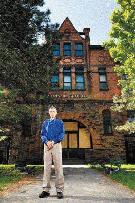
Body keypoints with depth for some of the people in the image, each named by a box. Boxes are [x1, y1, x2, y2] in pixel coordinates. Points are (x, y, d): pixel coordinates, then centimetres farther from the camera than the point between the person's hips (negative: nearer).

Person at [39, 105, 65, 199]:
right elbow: (42, 134, 9)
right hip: (47, 146, 3)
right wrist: (47, 142, -11)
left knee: (58, 167, -3)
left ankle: (59, 190, 3)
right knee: (47, 167, 4)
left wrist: (53, 141, -15)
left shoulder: (60, 122, 8)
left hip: (57, 145, -2)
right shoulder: (45, 122, 16)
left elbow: (62, 135, -1)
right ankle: (46, 189, 12)